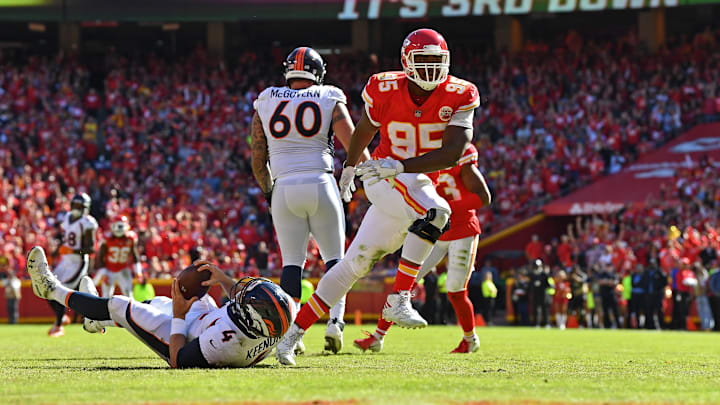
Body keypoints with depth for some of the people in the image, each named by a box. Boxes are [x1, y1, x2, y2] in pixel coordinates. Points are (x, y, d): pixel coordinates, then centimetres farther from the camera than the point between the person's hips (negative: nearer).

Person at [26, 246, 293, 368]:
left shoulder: (227, 339, -50)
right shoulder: (275, 324, -30)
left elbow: (180, 362, -31)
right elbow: (244, 302, -2)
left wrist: (179, 314, -24)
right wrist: (223, 280, -10)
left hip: (181, 343, -7)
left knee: (119, 306, 4)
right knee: (162, 302, 30)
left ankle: (53, 291, 30)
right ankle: (100, 320, 57)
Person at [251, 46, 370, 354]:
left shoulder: (266, 103, 8)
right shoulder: (330, 101, 2)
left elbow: (258, 161, 11)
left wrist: (268, 191, 26)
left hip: (284, 188, 1)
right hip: (321, 184, -1)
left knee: (292, 262, 7)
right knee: (334, 258, 12)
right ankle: (335, 320, -5)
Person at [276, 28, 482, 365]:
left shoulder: (458, 97, -10)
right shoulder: (385, 91, -10)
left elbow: (453, 153, -20)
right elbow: (364, 131, 12)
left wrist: (399, 166, -32)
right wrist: (349, 167, 30)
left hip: (420, 184, 3)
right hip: (385, 180, -3)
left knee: (355, 264, 6)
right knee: (434, 211, -33)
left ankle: (294, 334, 14)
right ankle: (399, 299, -29)